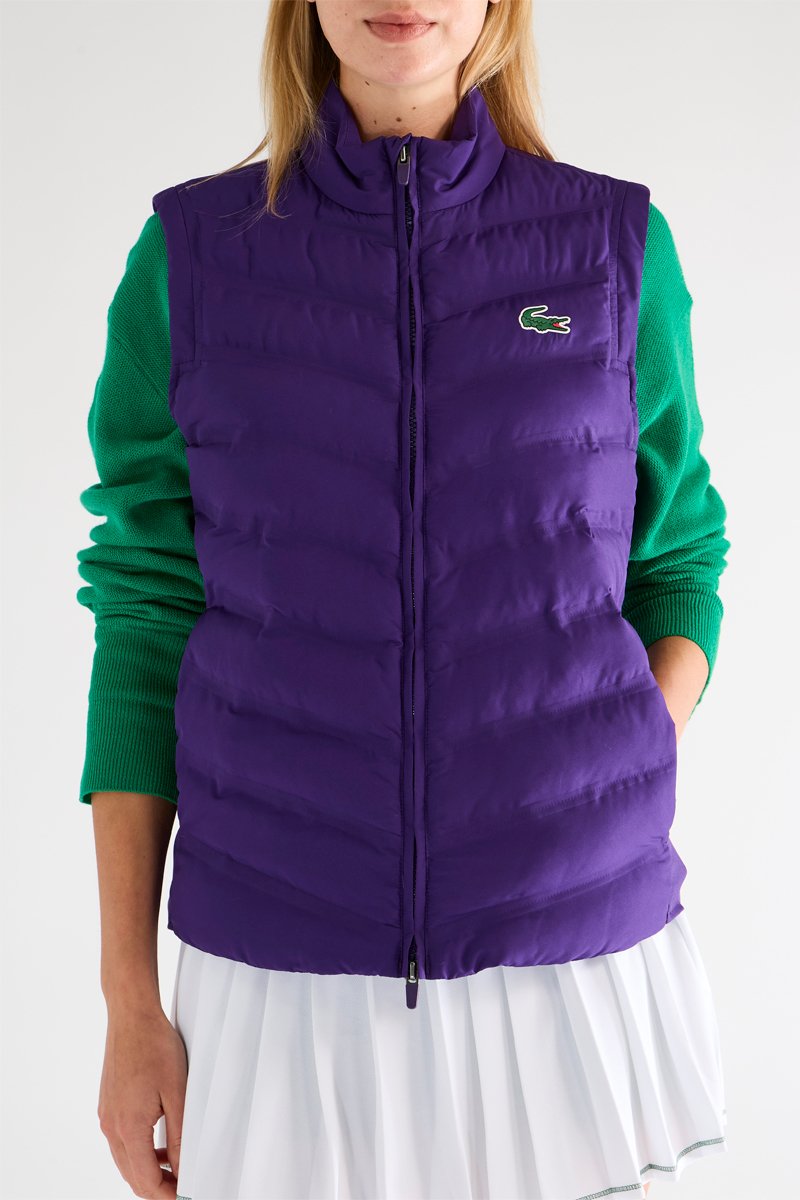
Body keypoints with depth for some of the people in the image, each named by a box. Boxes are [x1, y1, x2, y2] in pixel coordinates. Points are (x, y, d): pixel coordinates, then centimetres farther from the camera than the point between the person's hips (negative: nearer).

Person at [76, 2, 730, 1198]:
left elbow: (675, 563, 10)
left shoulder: (620, 246, 0)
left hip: (567, 954, 1)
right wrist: (128, 1001, -1)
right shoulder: (192, 253, 0)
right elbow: (148, 617, 0)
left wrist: (622, 812, -9)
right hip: (290, 965, 0)